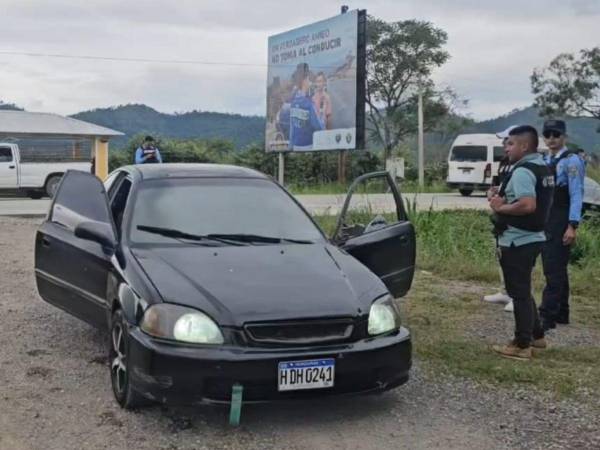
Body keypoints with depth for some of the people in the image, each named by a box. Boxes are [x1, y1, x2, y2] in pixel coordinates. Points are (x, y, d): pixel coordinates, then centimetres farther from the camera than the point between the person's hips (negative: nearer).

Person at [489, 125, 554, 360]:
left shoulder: (523, 171, -20)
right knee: (523, 290, 21)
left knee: (519, 292, -2)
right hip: (532, 237, 10)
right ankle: (536, 335, 29)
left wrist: (500, 207, -17)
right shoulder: (543, 168, 12)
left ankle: (522, 345, 4)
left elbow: (528, 205, -32)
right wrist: (504, 201, 9)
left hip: (518, 241, -10)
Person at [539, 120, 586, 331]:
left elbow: (576, 195, -15)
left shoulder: (571, 161, -11)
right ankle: (561, 313, 24)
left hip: (561, 224, -8)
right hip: (544, 223, 8)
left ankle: (548, 317, -6)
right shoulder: (544, 161, 13)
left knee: (554, 270, -8)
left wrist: (572, 226, -20)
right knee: (555, 269, 15)